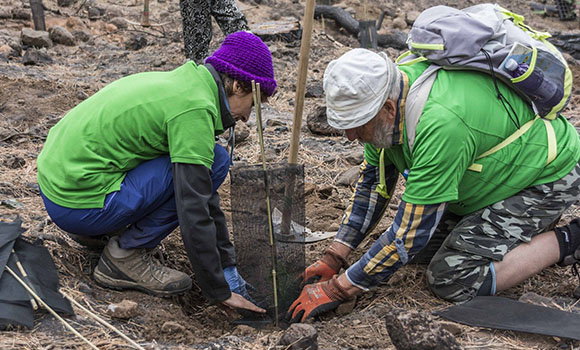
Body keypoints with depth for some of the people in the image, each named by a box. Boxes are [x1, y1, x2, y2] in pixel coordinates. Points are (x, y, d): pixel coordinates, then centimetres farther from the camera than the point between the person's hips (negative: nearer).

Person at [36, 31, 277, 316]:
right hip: (81, 205, -9)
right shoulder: (196, 108, -17)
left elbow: (202, 195, 17)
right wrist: (219, 292, -10)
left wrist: (227, 265, 19)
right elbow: (193, 213, -20)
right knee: (214, 162, -11)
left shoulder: (182, 82, 12)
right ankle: (126, 255, -4)